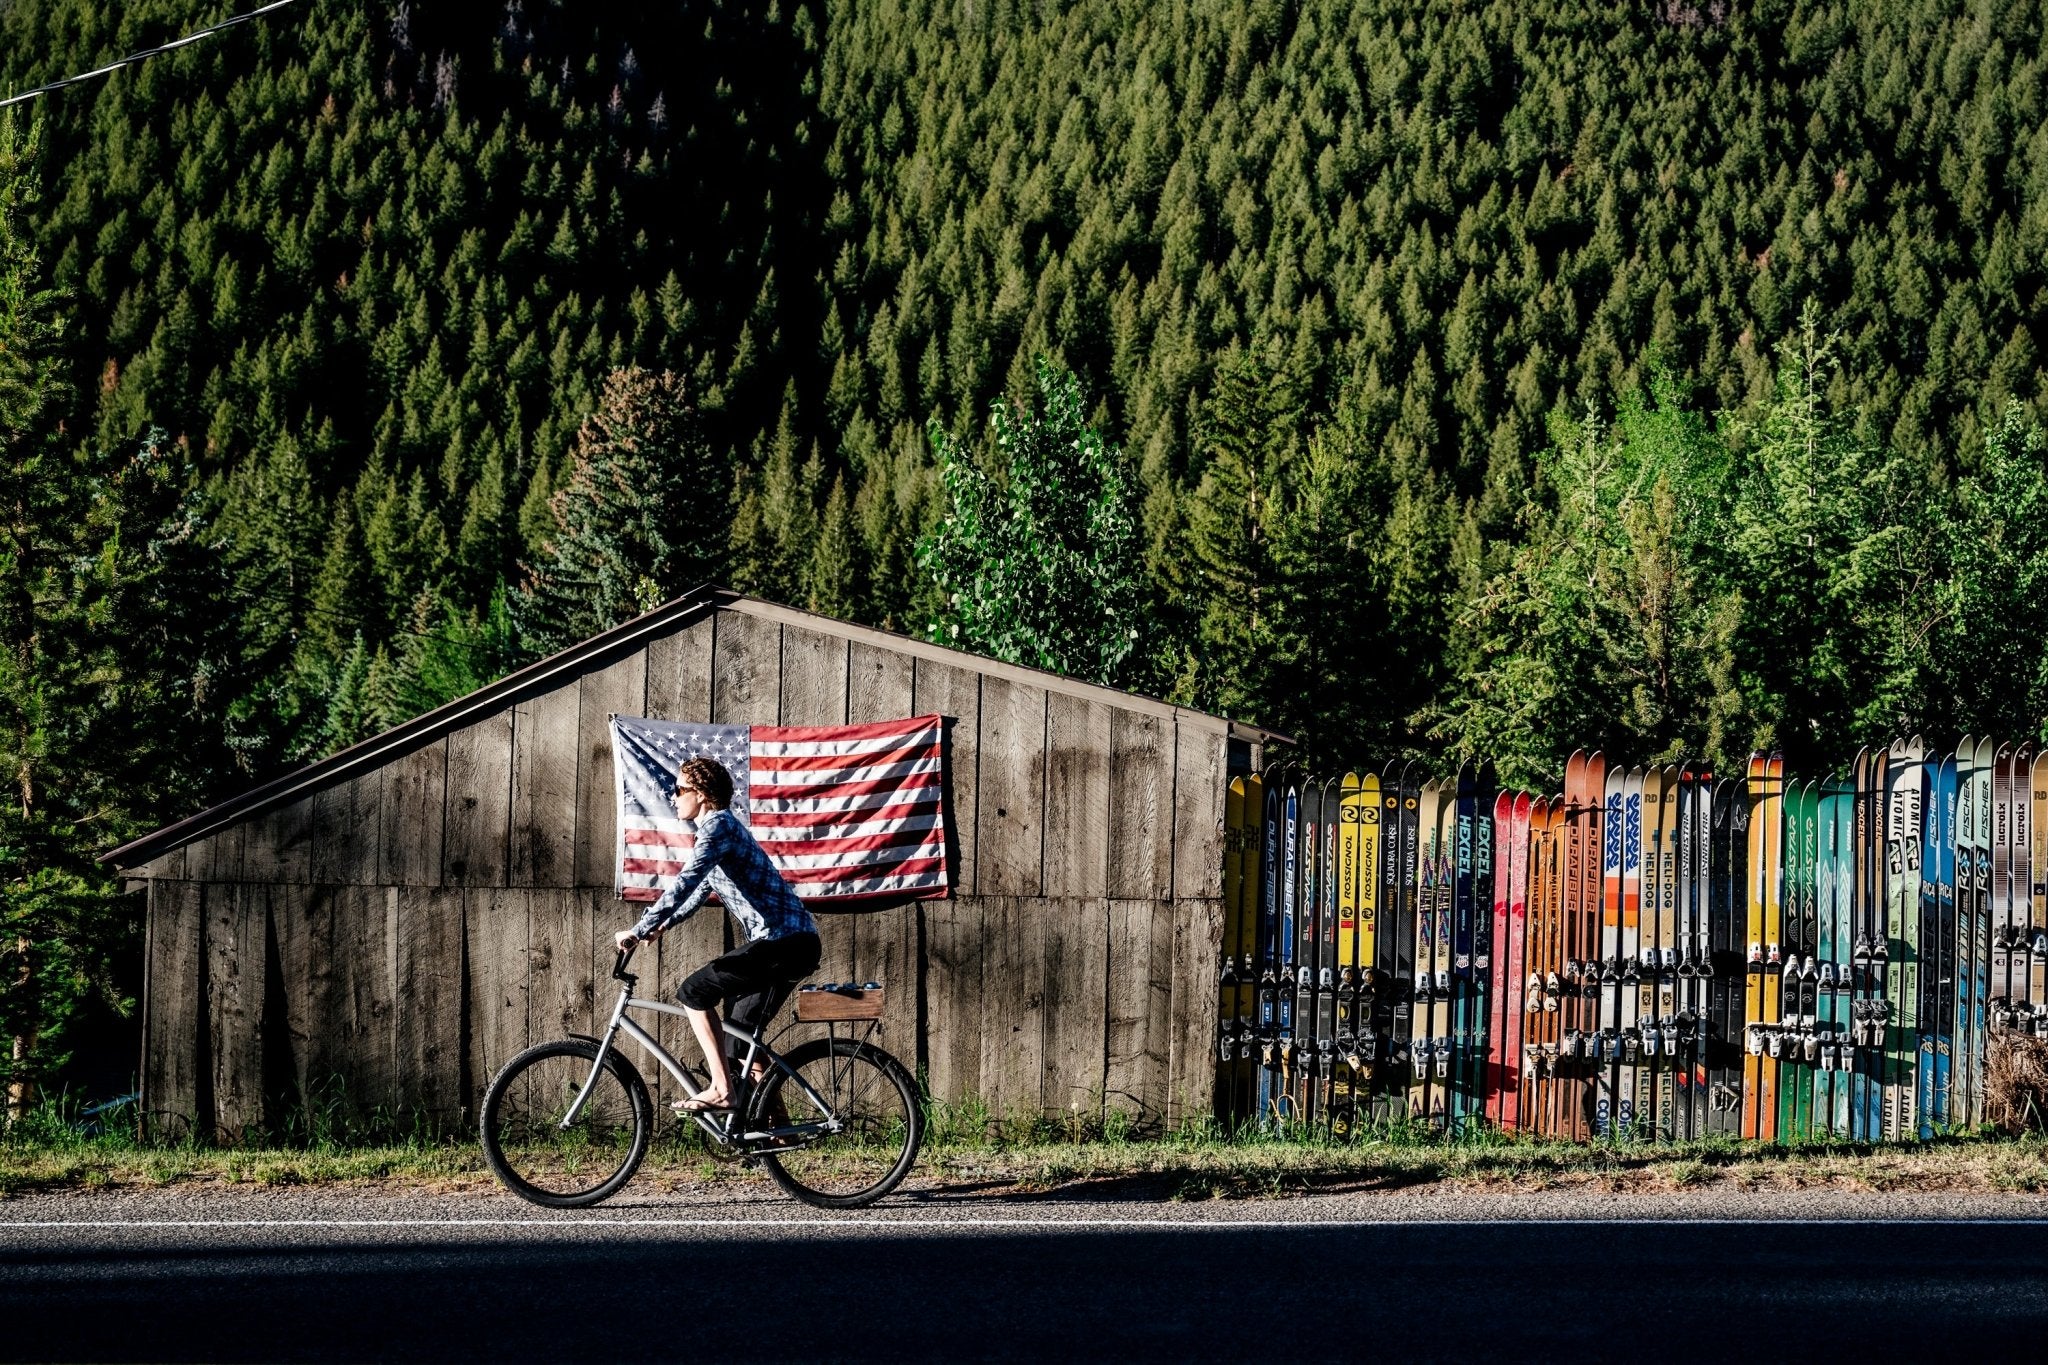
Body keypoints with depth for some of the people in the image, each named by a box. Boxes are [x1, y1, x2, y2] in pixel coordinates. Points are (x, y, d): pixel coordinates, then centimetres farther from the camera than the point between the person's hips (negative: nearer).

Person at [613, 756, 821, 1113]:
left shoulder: (718, 826, -11)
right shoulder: (722, 826, 21)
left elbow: (685, 884, -22)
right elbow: (700, 888, 32)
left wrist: (639, 930, -20)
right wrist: (664, 926, 21)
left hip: (781, 942, -10)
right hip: (794, 942, 10)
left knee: (694, 991, -8)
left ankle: (721, 1090, -9)